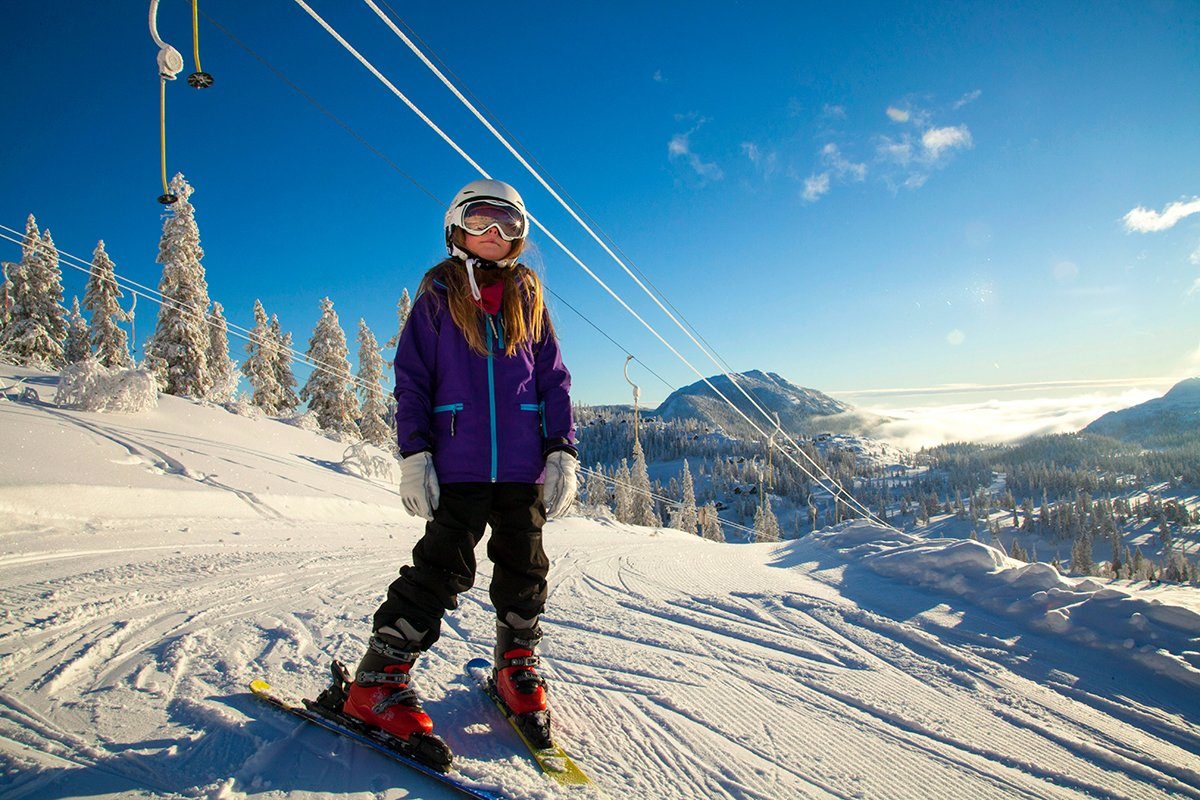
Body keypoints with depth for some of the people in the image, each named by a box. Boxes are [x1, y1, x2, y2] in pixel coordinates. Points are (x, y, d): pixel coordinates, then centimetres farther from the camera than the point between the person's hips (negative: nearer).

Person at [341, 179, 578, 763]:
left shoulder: (528, 298, 13)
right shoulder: (437, 296, 7)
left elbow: (554, 381, 11)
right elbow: (412, 379, 3)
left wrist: (562, 453, 2)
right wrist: (414, 454, -7)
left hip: (523, 468, 3)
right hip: (458, 467, -3)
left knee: (523, 569, 9)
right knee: (442, 567, -5)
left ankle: (517, 668, 29)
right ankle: (378, 681, 8)